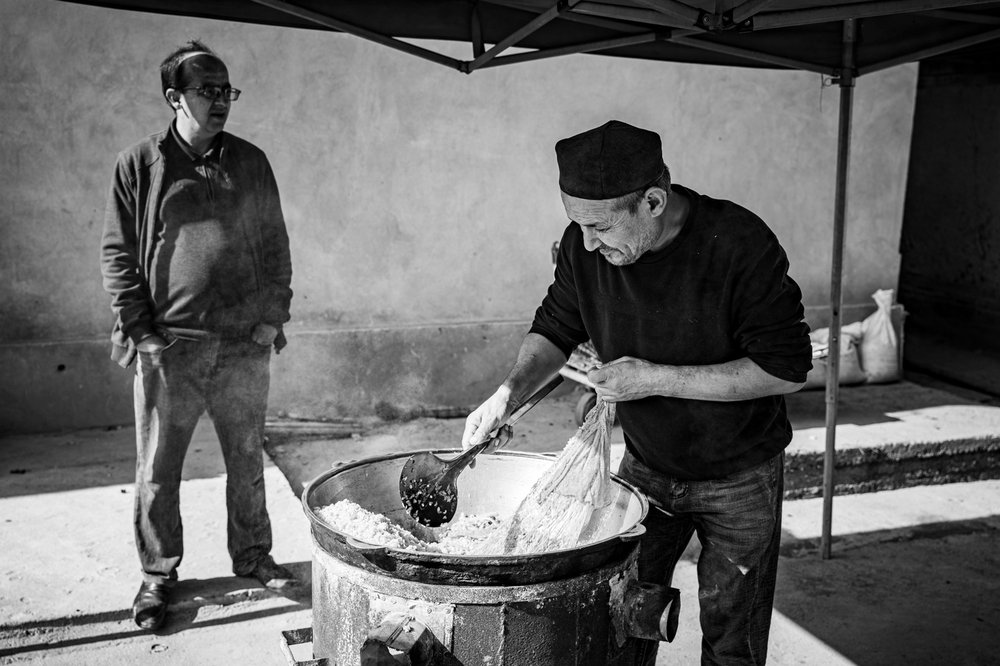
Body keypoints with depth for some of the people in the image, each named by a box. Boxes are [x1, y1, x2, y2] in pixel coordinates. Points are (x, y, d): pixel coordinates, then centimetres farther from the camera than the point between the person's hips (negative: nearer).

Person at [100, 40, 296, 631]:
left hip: (245, 343, 2)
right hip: (168, 346, -2)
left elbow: (276, 244, 10)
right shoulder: (140, 164, 1)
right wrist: (139, 327, -6)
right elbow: (118, 252, 1)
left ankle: (252, 555, 30)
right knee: (158, 471, 6)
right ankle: (158, 574, 22)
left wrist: (274, 315, 2)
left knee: (248, 461, 12)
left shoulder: (250, 162, 8)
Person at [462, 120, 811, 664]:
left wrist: (656, 380, -28)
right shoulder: (585, 245, -14)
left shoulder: (740, 245, -27)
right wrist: (511, 390, -19)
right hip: (645, 468, 4)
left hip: (738, 481, -3)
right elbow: (555, 330, 1)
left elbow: (787, 369, -24)